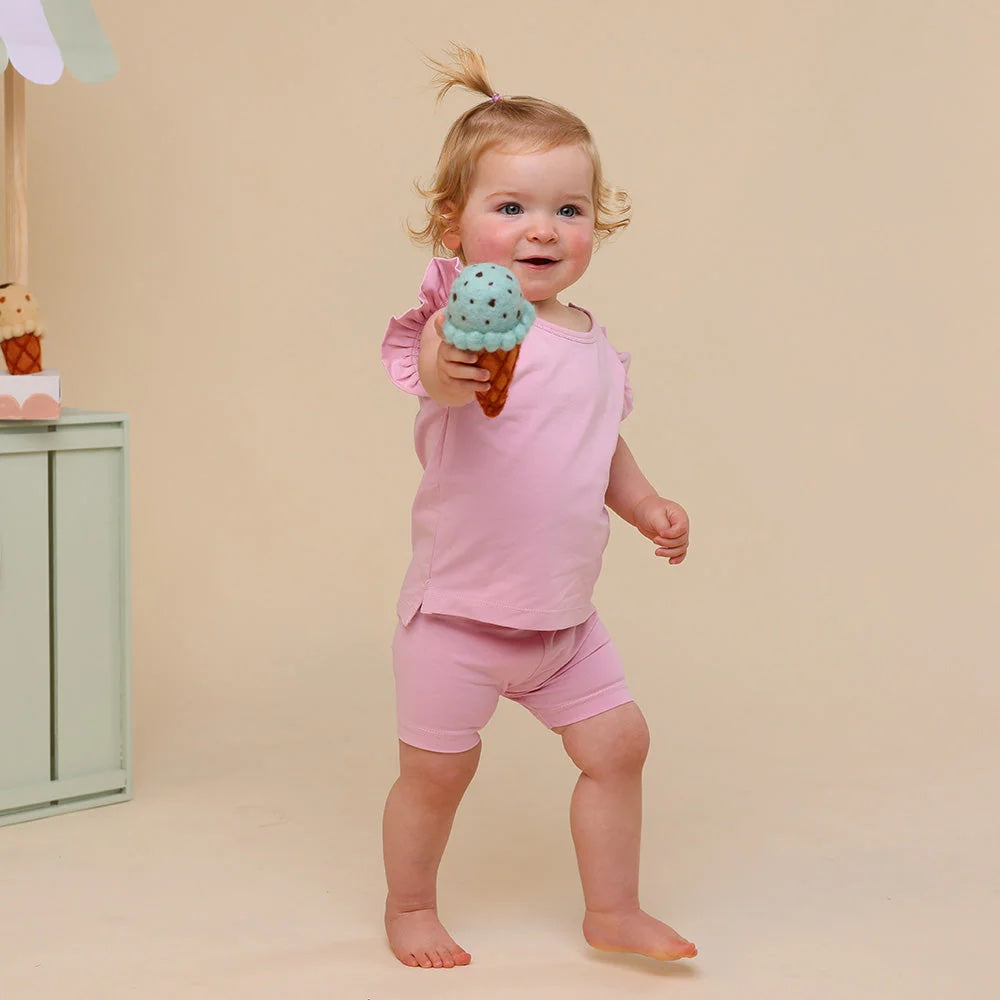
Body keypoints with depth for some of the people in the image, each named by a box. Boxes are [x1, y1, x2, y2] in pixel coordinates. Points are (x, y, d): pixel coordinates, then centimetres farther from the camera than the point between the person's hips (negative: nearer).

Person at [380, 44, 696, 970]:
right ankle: (410, 907, 29)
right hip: (461, 610, -7)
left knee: (616, 741, 10)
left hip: (562, 615, 7)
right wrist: (448, 369, -65)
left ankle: (613, 910, 26)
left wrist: (647, 504, 9)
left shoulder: (594, 346, 6)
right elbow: (433, 370, -43)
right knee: (436, 768, 5)